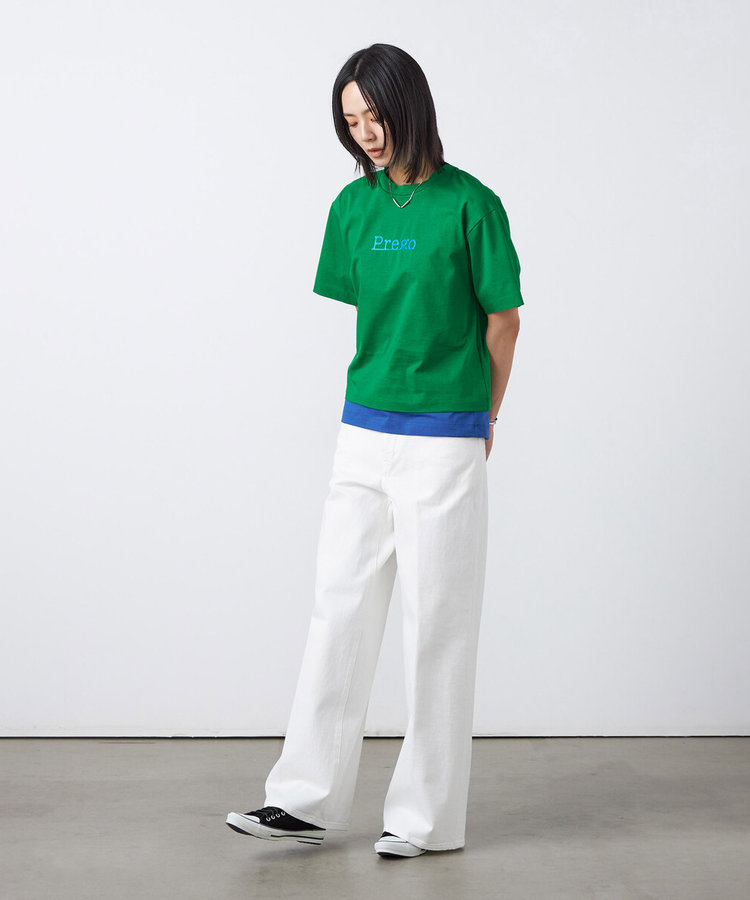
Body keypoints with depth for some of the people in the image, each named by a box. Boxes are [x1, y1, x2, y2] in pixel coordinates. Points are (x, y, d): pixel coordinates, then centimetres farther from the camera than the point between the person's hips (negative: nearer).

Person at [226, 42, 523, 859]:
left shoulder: (469, 204, -8)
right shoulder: (353, 205, 7)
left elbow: (503, 320, -1)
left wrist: (479, 423, 8)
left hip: (442, 445, -5)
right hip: (362, 433, 5)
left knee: (436, 627, 3)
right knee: (339, 613, 7)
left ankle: (428, 815, 14)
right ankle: (307, 799, 15)